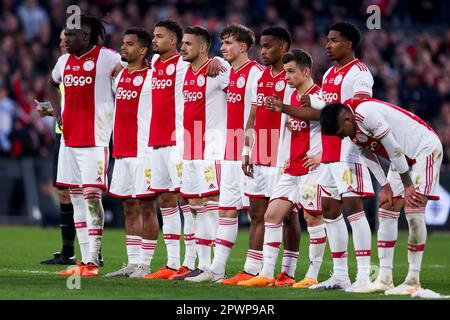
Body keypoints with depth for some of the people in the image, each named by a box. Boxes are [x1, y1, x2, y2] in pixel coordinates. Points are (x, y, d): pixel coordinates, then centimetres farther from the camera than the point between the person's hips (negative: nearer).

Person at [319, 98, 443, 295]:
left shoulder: (366, 113, -29)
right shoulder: (352, 129, -1)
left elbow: (394, 148, -25)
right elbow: (368, 155, 7)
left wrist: (407, 185, -17)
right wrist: (386, 187, 1)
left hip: (425, 148, -9)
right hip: (404, 158, 9)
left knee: (414, 213, -15)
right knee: (386, 212, 3)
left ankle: (413, 280, -10)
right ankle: (384, 278, 5)